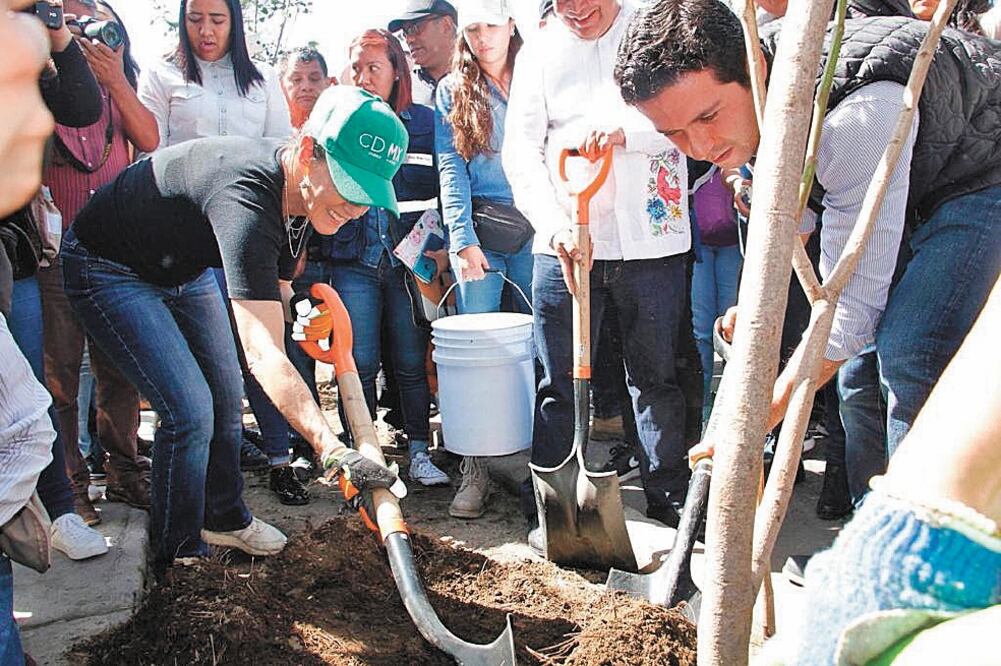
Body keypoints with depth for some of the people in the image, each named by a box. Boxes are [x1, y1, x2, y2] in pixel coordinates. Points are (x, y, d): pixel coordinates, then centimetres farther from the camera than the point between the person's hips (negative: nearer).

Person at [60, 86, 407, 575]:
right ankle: (178, 557, 8)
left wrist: (292, 303, -20)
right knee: (189, 411, -14)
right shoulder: (246, 198, -42)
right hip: (108, 268, -8)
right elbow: (264, 354, -51)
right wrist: (332, 449, -58)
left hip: (185, 267, 8)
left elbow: (274, 283, 2)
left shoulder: (299, 191, -14)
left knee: (226, 400, 12)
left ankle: (224, 519, 35)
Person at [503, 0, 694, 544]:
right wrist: (555, 225, -14)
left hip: (651, 240, 0)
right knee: (559, 381, 5)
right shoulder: (539, 52, 10)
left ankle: (669, 493, 25)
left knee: (656, 375, 9)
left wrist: (625, 132, -24)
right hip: (564, 245, 1)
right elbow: (520, 148, 1)